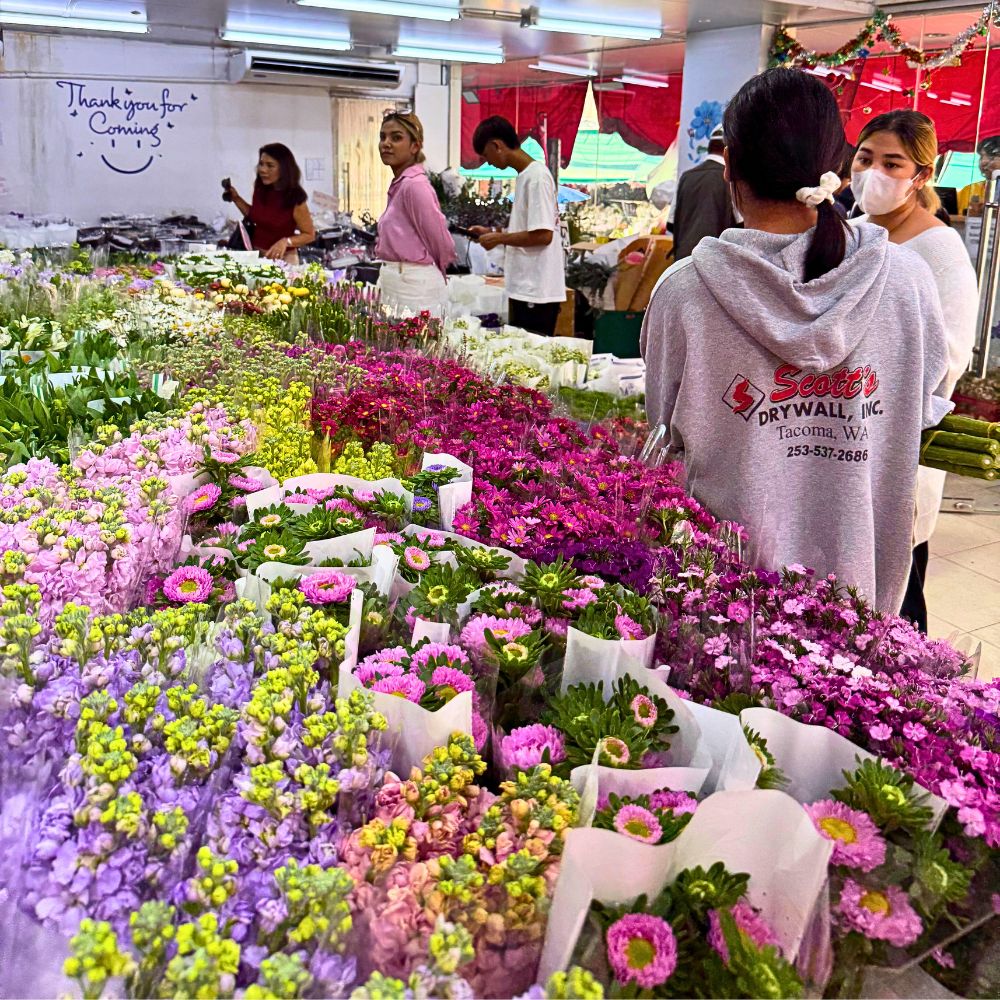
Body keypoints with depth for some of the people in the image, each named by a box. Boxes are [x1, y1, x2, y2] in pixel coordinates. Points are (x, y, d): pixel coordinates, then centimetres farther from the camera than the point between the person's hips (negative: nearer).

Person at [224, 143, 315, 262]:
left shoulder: (295, 198, -17)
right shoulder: (260, 189, -3)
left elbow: (309, 235, -9)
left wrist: (286, 241, -24)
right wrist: (236, 199, 4)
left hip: (282, 259, -5)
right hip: (255, 254, 5)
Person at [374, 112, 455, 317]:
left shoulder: (414, 185, -15)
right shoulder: (399, 184, 13)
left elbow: (442, 244, -12)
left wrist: (433, 272, 4)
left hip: (413, 287, -9)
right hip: (393, 284, 9)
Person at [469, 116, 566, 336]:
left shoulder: (536, 176, -14)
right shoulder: (525, 175, 15)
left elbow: (543, 234, -19)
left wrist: (499, 238, -10)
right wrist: (493, 233, 14)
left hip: (536, 292, -9)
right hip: (524, 287, 9)